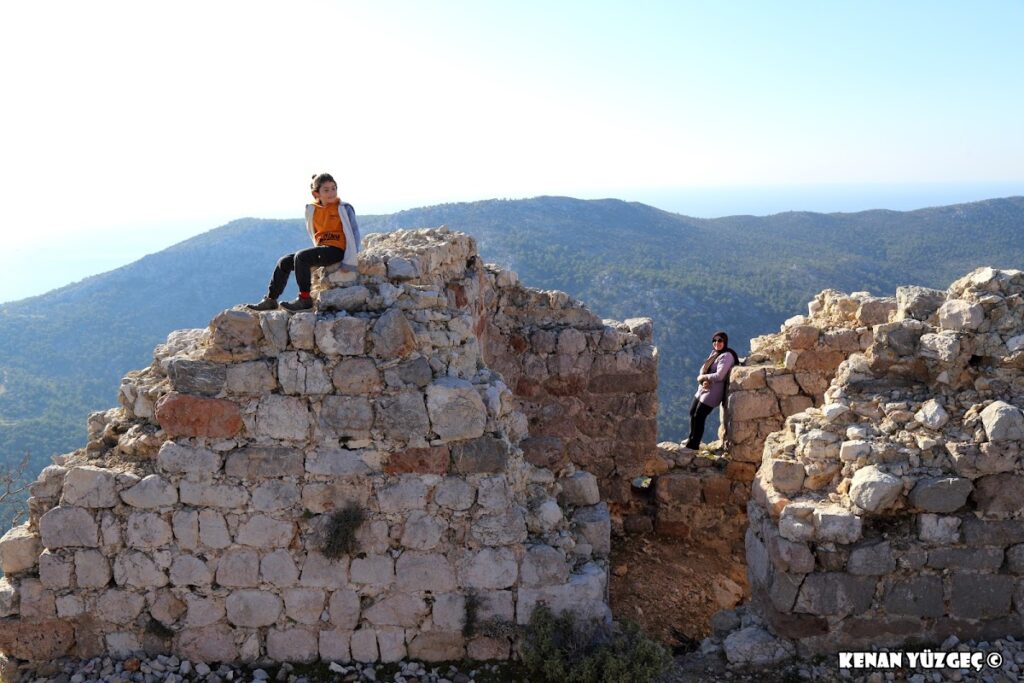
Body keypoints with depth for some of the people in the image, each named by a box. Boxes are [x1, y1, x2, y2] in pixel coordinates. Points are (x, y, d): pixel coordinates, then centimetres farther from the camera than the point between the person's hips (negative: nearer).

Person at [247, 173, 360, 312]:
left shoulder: (344, 208, -9)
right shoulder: (311, 210, 8)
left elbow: (353, 234, -12)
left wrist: (349, 262, -16)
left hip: (337, 249, -7)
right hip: (321, 249, 7)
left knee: (301, 256, -27)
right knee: (284, 262, -1)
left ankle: (305, 299, -23)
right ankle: (270, 300, 4)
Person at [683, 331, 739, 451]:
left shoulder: (726, 356, -16)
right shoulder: (714, 353, 13)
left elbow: (719, 376, -25)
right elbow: (703, 369, 9)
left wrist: (703, 377, -13)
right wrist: (704, 381, -12)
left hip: (712, 392, -9)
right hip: (703, 389, 9)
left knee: (699, 417, -5)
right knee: (692, 413, 17)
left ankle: (693, 445, 8)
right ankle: (691, 438, 36)